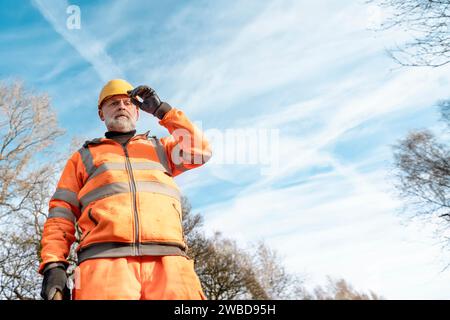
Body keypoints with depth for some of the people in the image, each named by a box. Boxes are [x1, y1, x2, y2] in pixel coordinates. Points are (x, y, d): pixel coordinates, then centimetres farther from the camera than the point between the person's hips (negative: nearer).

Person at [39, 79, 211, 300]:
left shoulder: (159, 148, 32)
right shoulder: (84, 157, 29)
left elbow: (200, 151, 13)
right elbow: (62, 213, 18)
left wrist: (161, 110, 16)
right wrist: (53, 265, 2)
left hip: (167, 259, 1)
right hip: (105, 258, -1)